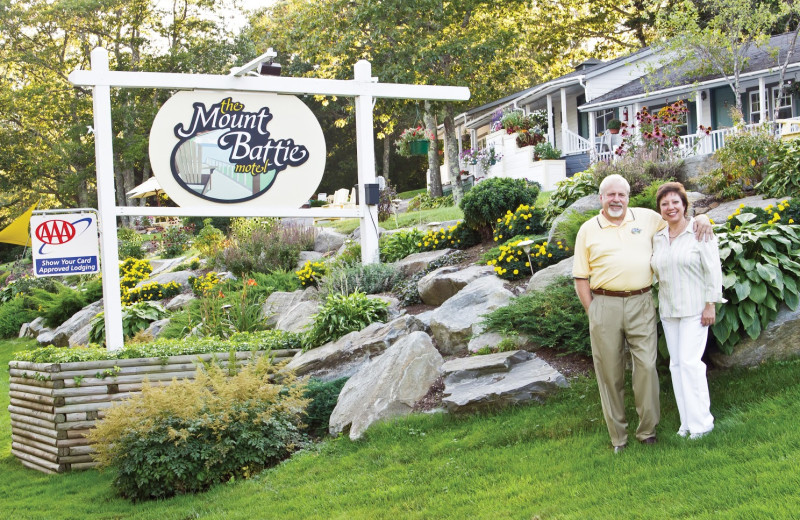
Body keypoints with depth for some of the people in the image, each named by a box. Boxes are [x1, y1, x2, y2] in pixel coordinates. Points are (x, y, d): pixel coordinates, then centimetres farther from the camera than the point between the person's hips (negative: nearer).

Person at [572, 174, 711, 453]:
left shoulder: (646, 218, 10)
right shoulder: (588, 230, 8)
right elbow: (581, 278, 8)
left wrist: (700, 218, -1)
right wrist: (592, 312, 1)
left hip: (641, 304, 0)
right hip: (604, 305, 0)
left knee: (646, 366, -5)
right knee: (610, 373, 4)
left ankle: (648, 430, 8)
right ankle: (618, 437, 15)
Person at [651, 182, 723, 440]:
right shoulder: (657, 238, 8)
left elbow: (713, 270, -9)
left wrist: (711, 305, -13)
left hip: (694, 309, -6)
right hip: (668, 310, 6)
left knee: (690, 361, -13)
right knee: (676, 363, 6)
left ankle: (701, 421, -5)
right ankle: (687, 421, 14)